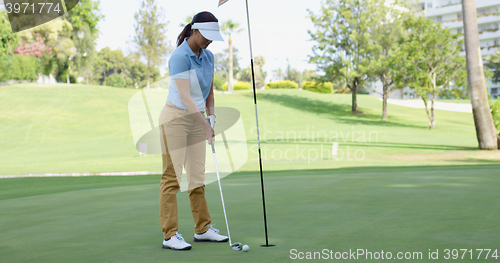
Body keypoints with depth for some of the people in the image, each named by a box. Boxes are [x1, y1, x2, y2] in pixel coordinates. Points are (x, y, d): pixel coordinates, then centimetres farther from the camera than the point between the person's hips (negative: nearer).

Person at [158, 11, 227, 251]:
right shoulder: (180, 57, -17)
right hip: (175, 118, -8)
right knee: (172, 177, -5)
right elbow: (185, 97, -21)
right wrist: (205, 125, -22)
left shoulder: (208, 56, 7)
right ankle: (170, 235, -3)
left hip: (196, 120, 8)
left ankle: (202, 229, 19)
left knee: (198, 177, 11)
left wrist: (211, 117, 7)